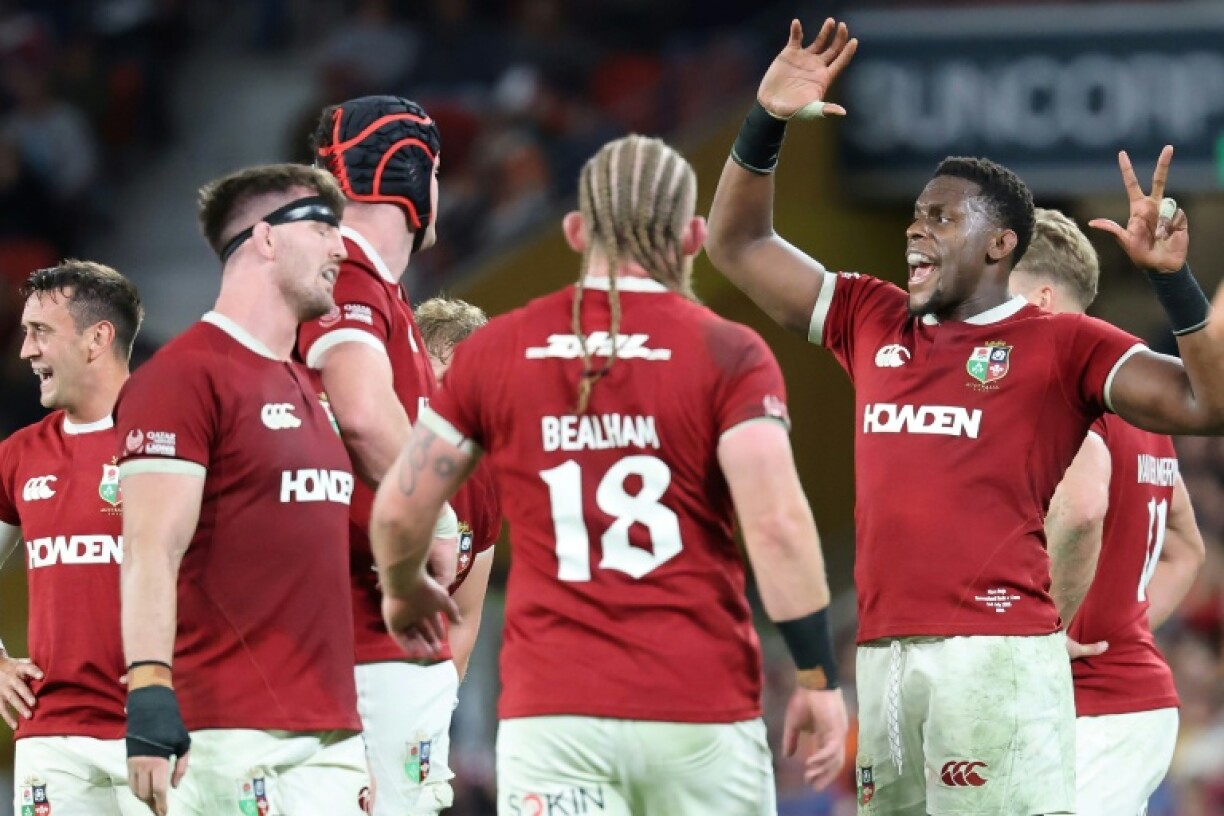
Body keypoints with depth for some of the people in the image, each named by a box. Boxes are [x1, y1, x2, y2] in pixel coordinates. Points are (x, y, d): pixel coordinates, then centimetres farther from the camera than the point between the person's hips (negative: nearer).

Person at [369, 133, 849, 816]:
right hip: (701, 710, -1)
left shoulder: (496, 351, 6)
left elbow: (400, 510, 10)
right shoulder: (727, 355, -2)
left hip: (551, 714, 1)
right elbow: (777, 524, -12)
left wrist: (406, 592, 31)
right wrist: (819, 679, -5)